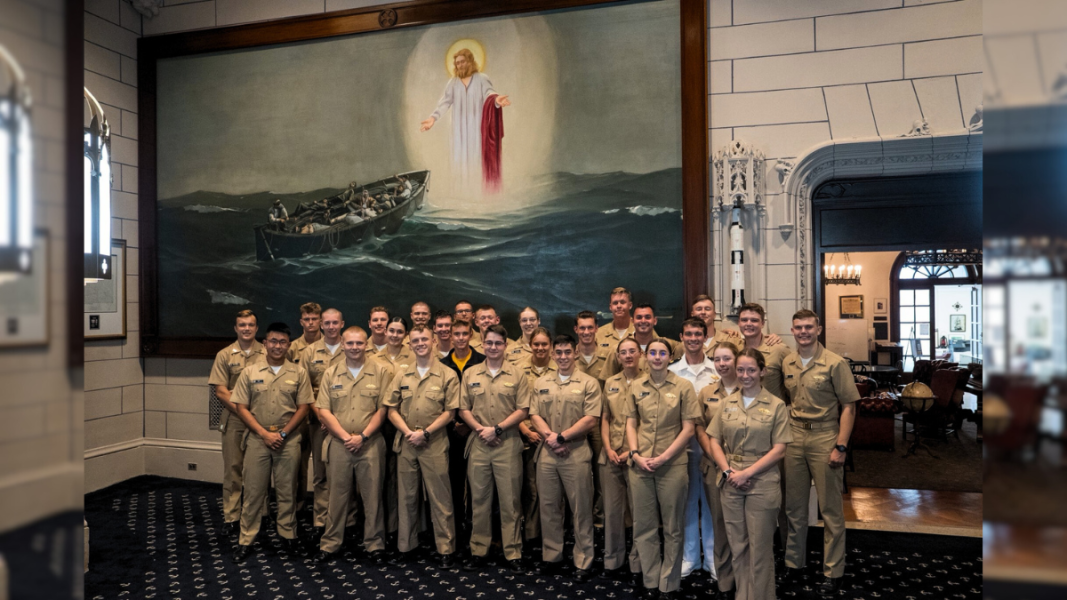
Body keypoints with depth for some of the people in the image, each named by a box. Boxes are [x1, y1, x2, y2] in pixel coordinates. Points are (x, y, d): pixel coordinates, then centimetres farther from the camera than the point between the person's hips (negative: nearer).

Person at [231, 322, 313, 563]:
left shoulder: (298, 373, 2)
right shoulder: (250, 372, 2)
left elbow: (303, 407, 1)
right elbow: (241, 407, -1)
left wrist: (283, 433, -9)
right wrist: (264, 433, -10)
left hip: (289, 440, 0)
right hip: (257, 439, 0)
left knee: (287, 491, 9)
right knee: (253, 491, 6)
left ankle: (287, 535, 23)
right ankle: (245, 540, 15)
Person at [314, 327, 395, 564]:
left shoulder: (381, 371, 0)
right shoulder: (331, 374, 6)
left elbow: (383, 408, -4)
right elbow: (323, 410, 1)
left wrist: (363, 436, -11)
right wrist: (345, 437, -10)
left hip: (370, 444, -2)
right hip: (338, 443, 2)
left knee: (372, 495, 5)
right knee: (337, 494, 10)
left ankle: (375, 544, 17)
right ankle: (330, 544, 22)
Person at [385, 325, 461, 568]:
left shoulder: (447, 375, -1)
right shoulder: (401, 376, 9)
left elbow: (449, 411, -5)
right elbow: (392, 409, 7)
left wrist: (425, 433, -13)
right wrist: (408, 432, -8)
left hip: (435, 444, -3)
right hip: (405, 444, 4)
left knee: (440, 498, 0)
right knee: (407, 496, 12)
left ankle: (446, 549, 8)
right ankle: (406, 545, 24)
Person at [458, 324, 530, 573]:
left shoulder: (516, 374, 2)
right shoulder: (470, 374, 9)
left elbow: (522, 410, -3)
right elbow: (463, 408, 7)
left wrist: (497, 429, -11)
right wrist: (479, 429, -9)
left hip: (508, 443, -2)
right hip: (478, 443, 2)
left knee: (510, 500, 2)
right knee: (479, 499, 9)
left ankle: (513, 554, 11)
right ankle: (478, 551, 19)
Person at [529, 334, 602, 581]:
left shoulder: (589, 383, -1)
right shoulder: (541, 383, 11)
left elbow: (590, 419, -9)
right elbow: (535, 415, 5)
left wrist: (561, 437, -12)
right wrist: (550, 437, -11)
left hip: (577, 453, -3)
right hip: (547, 452, 4)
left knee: (581, 508, 3)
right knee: (549, 506, 11)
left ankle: (583, 561, 13)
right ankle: (551, 555, 24)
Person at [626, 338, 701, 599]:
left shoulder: (683, 387, -3)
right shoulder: (636, 386, 5)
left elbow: (688, 429, -4)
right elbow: (631, 425, 9)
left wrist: (664, 457, -12)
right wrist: (635, 454, -6)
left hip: (672, 465, -2)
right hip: (640, 465, 3)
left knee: (672, 528, 7)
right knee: (644, 526, 9)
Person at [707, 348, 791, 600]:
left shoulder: (776, 405, -3)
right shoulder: (727, 403, 8)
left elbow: (779, 449, -7)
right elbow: (714, 441, 8)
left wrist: (747, 473, -13)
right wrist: (727, 471, -7)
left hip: (762, 483, -3)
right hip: (731, 484, 3)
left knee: (760, 547, 4)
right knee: (737, 545, 10)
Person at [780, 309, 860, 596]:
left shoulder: (835, 363, -7)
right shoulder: (786, 363, 7)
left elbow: (848, 407, -7)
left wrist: (841, 446, -13)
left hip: (824, 437, -4)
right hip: (794, 436, 5)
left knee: (830, 508, 4)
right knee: (794, 506, 13)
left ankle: (833, 571, 15)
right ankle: (793, 562, 27)